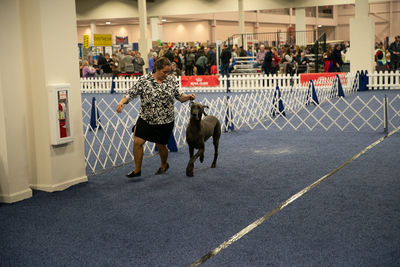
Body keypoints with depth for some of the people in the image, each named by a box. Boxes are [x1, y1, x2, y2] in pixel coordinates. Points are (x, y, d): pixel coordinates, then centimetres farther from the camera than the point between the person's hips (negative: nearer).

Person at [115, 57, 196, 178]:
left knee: (161, 145, 10)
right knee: (137, 142, -6)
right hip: (146, 118, 0)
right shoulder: (144, 80, -8)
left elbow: (179, 96, 7)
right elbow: (131, 93, -10)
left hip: (165, 120, 0)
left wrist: (188, 96, -13)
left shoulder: (172, 81, -2)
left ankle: (164, 165, 41)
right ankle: (137, 170, 11)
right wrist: (122, 102, -27)